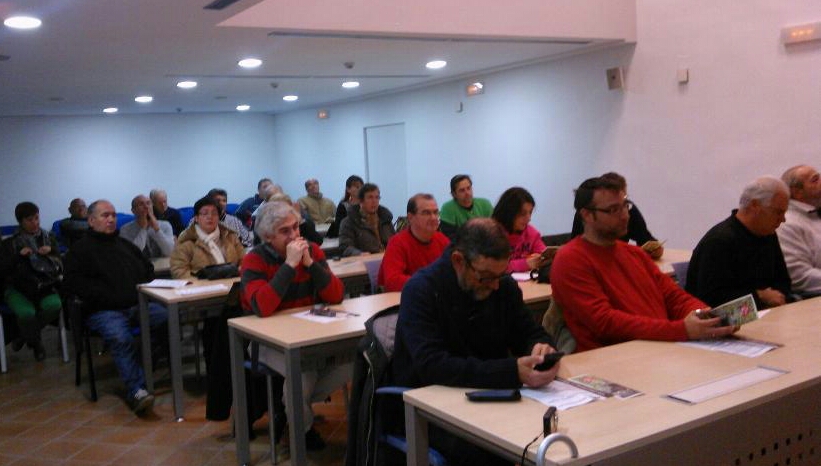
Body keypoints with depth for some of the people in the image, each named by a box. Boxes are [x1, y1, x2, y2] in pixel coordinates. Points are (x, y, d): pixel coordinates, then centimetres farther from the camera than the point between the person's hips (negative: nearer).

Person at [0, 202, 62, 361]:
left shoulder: (49, 238, 11)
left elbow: (60, 267, 9)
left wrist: (51, 252, -9)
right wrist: (19, 255, -15)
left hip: (44, 288, 2)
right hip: (18, 288, -2)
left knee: (54, 305, -32)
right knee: (26, 313, -34)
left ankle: (25, 336, -2)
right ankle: (36, 343, 1)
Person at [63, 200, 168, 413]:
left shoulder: (125, 244, 27)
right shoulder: (80, 249, 10)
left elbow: (148, 269, 34)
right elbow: (74, 283, -4)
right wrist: (111, 298, -14)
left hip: (138, 305, 4)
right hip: (104, 311, -4)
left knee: (169, 317, -26)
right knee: (120, 337, -36)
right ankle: (136, 390, -36)